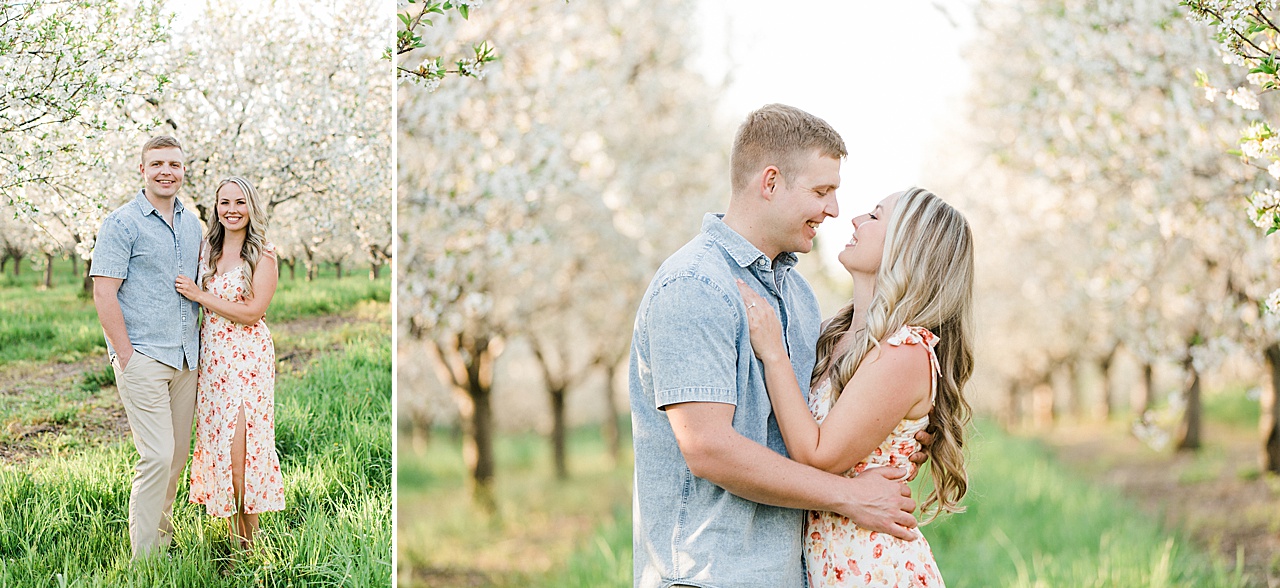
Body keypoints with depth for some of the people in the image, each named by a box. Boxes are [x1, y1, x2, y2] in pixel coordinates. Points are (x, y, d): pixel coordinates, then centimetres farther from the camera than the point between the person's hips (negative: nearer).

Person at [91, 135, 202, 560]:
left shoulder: (192, 223, 14)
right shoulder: (121, 223, -7)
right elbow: (104, 294, -11)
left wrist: (197, 348, 16)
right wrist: (125, 356, -14)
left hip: (185, 359, 7)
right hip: (143, 358, -7)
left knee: (178, 454, 11)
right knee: (157, 456, -11)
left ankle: (162, 534, 26)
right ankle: (145, 558, -4)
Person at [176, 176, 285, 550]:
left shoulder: (263, 256, -5)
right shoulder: (207, 251, 11)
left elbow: (251, 312, -13)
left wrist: (200, 295, -13)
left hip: (247, 356, -5)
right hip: (210, 356, 5)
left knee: (240, 445, -10)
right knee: (216, 441, 3)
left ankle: (249, 540, 0)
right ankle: (231, 531, 11)